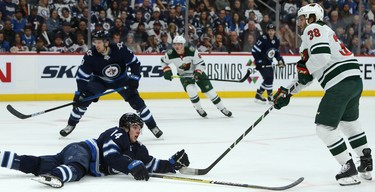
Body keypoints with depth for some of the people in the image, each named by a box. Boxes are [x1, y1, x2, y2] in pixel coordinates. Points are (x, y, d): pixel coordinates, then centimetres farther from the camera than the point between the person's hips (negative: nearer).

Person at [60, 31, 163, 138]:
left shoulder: (120, 49, -29)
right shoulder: (90, 55, -27)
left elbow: (135, 63, -14)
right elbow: (82, 76, -21)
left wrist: (134, 78, -24)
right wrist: (80, 93, -28)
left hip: (120, 80, 0)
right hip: (99, 81, 1)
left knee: (137, 101, -11)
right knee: (82, 100, -15)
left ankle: (153, 126, 5)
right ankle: (71, 125, 5)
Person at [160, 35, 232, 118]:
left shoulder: (192, 51, -27)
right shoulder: (170, 54, -20)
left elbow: (201, 64, -18)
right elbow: (163, 62, 2)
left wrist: (198, 73, -33)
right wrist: (166, 71, -11)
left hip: (197, 73, -1)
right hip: (184, 76, 1)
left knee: (209, 90, -3)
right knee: (191, 91, -26)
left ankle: (222, 108, 13)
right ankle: (199, 109, -2)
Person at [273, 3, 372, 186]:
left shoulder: (313, 29, -3)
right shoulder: (322, 31, 27)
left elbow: (321, 55, -23)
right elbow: (307, 73, 27)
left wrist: (306, 68, -3)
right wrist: (287, 92, 24)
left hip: (340, 83, -11)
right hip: (355, 81, 11)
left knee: (325, 127, -6)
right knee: (349, 122, 28)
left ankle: (349, 169, -5)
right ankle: (366, 164, 34)